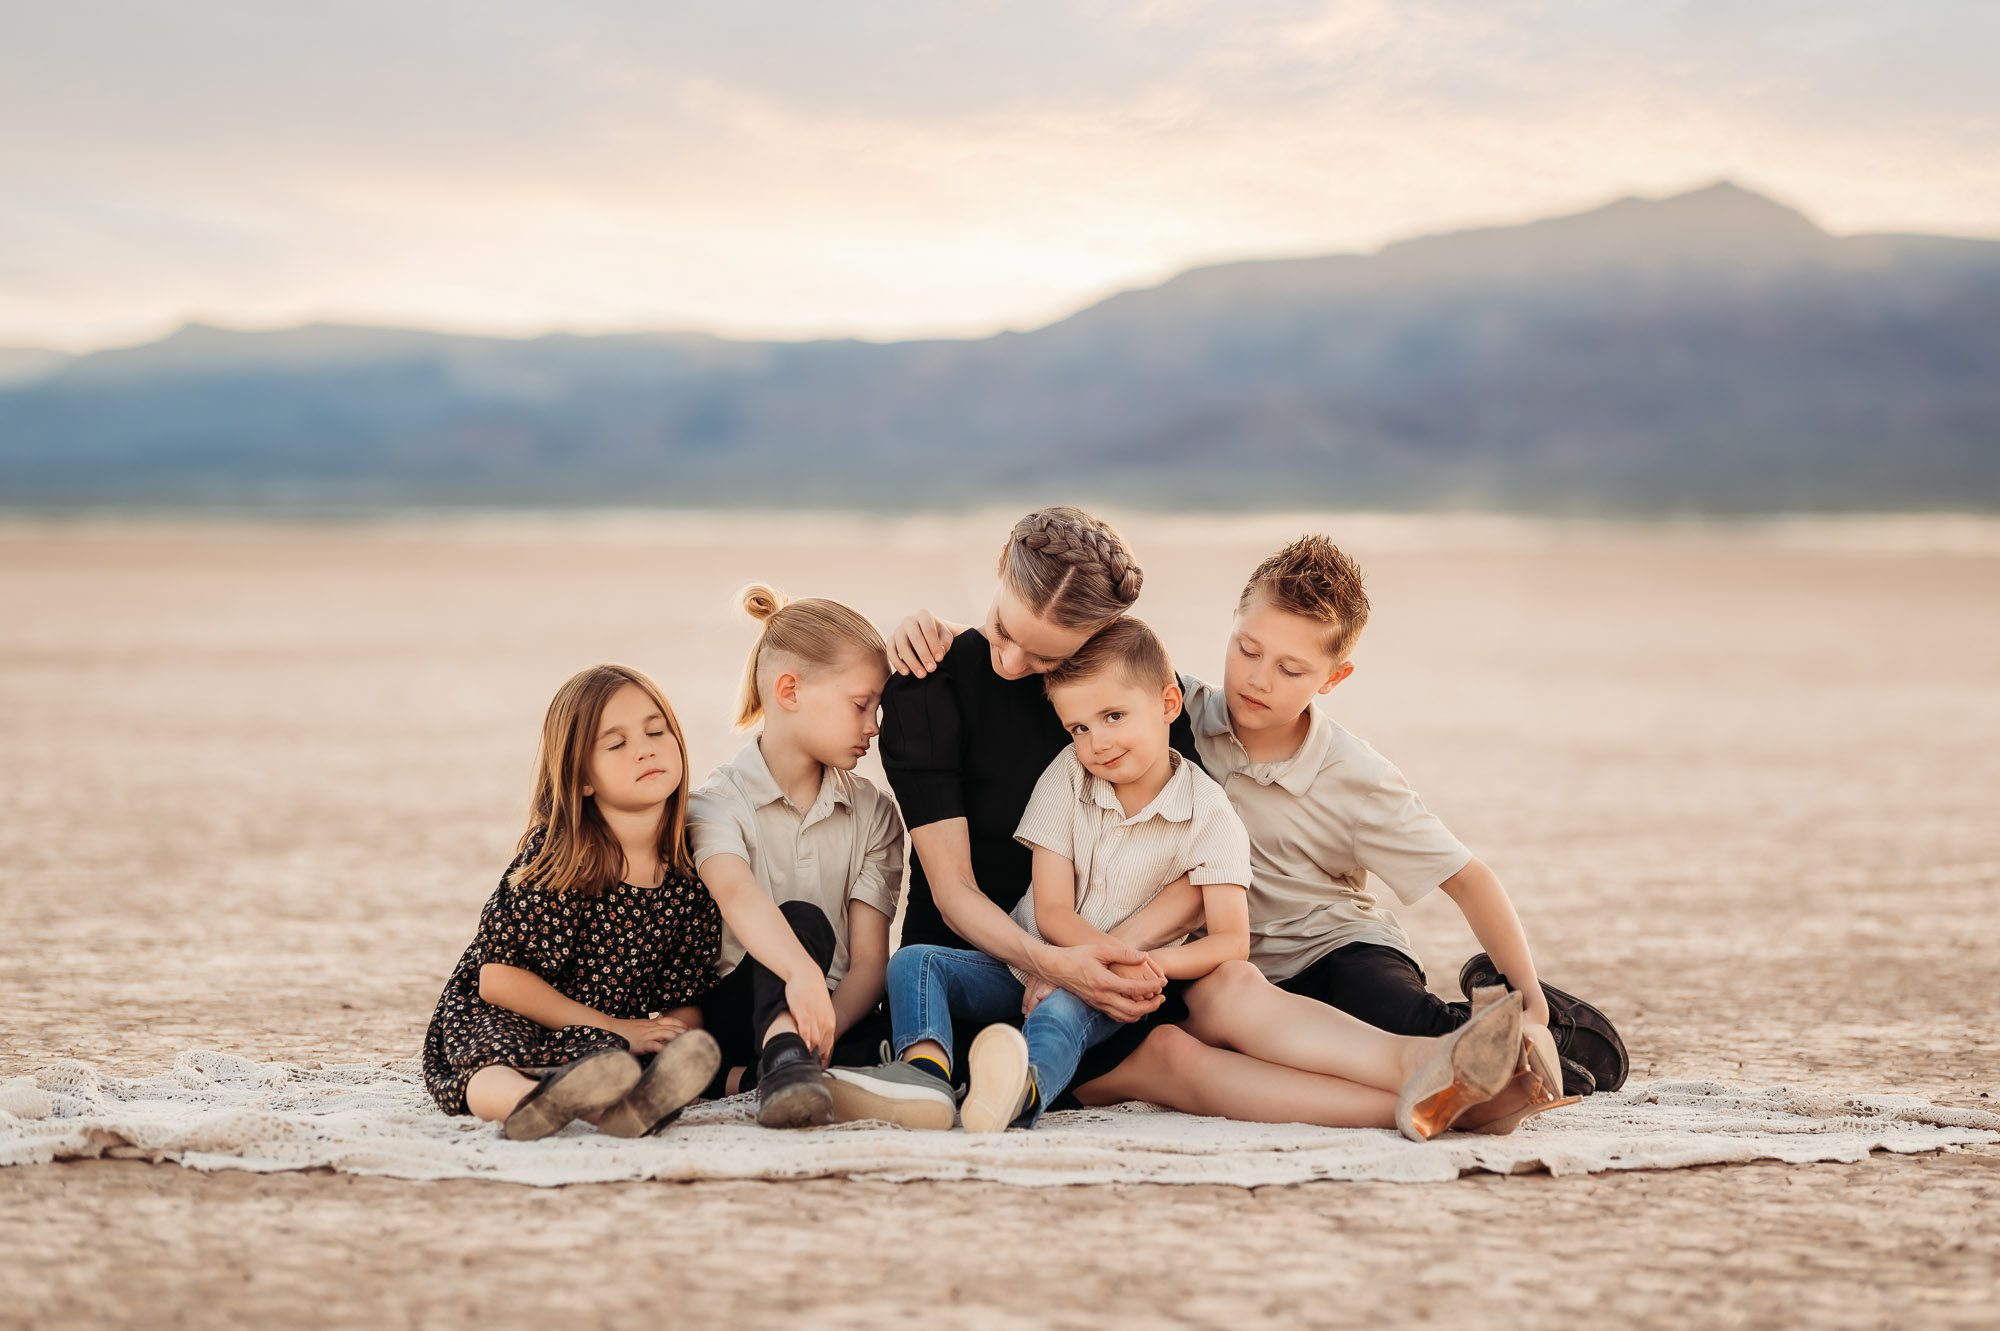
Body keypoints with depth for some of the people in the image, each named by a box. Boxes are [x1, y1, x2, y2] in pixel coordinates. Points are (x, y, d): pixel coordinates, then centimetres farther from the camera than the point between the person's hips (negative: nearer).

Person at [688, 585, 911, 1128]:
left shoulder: (873, 812, 12)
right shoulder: (717, 804, -1)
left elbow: (870, 959, 1)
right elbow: (737, 893, -26)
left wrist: (825, 1027, -22)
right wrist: (801, 971, -48)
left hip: (840, 1012, 4)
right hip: (732, 1015, -3)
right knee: (803, 920, -34)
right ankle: (785, 1053, -58)